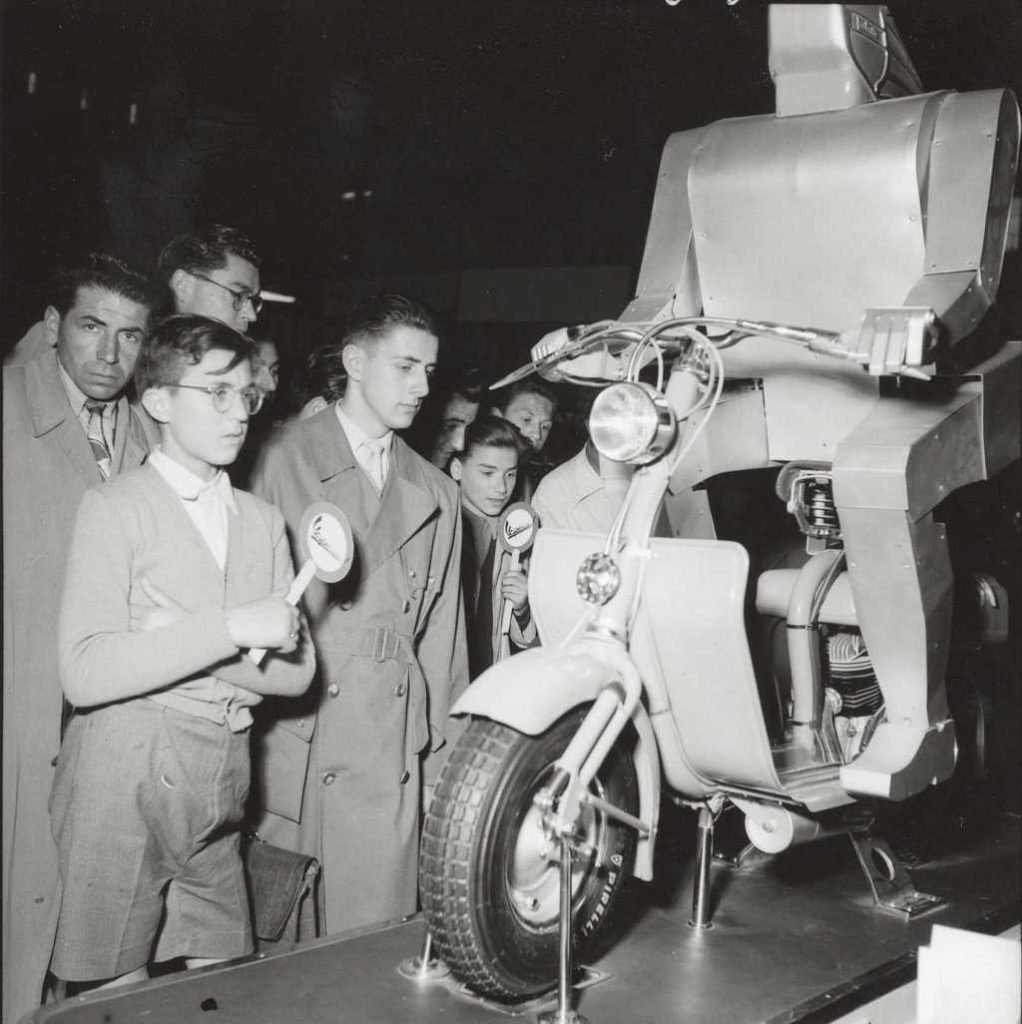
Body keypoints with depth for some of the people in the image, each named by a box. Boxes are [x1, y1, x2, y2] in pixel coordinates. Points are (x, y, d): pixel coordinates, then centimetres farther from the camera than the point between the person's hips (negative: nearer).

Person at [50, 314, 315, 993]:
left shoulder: (263, 520, 12)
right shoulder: (115, 508, -4)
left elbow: (297, 670, 5)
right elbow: (85, 674, -16)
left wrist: (188, 642, -9)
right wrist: (227, 629, -20)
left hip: (219, 785, 5)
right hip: (127, 778, -4)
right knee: (121, 994, 3)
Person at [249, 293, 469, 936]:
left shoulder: (436, 495, 15)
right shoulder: (282, 460, 2)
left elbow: (441, 632, 15)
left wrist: (443, 757, 11)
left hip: (391, 755, 3)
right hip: (290, 738, -3)